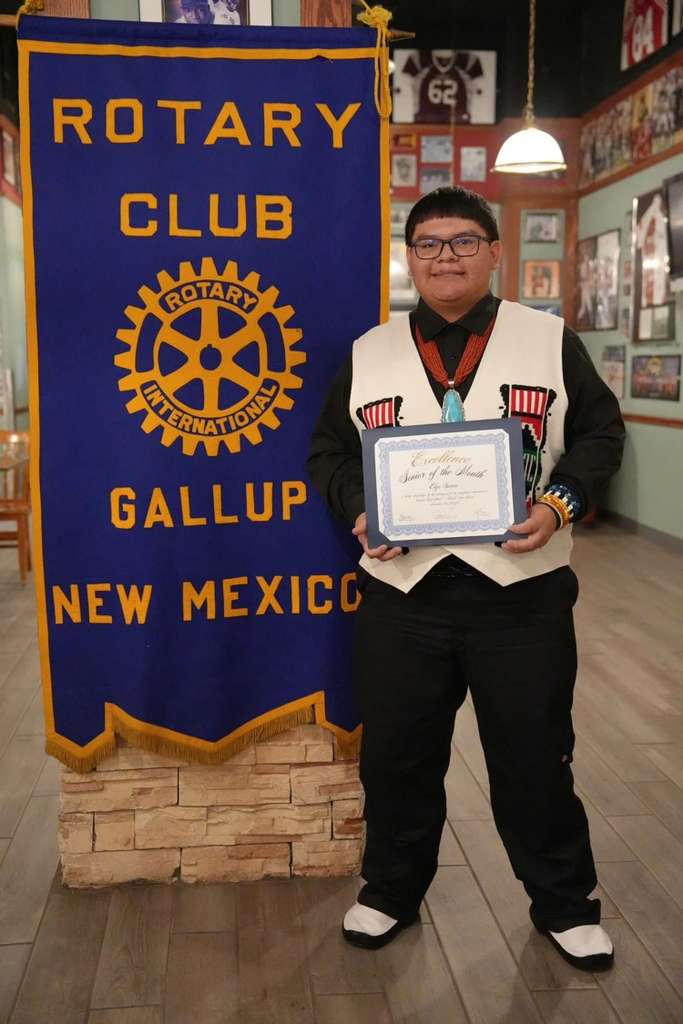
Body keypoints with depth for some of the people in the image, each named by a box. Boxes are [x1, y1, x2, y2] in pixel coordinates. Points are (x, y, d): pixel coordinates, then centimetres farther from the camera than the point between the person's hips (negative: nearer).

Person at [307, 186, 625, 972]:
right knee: (396, 756, 14)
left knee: (535, 757, 10)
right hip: (401, 590, 2)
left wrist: (561, 501, -13)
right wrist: (358, 510, -7)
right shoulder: (368, 354, 8)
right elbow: (328, 452, 12)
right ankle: (391, 891, 37)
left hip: (521, 591, -1)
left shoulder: (550, 340, 4)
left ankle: (564, 903, 33)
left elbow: (601, 432, 5)